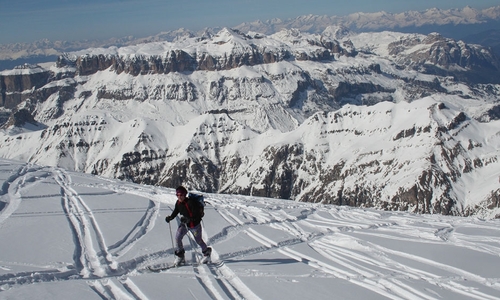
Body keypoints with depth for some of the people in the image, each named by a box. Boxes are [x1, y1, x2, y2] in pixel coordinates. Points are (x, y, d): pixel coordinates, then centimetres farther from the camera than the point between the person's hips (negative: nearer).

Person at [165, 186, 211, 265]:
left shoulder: (191, 202, -28)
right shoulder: (178, 203, -7)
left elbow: (196, 215, -30)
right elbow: (175, 212, 4)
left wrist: (187, 219, -43)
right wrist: (170, 217, -16)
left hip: (194, 224, -5)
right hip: (185, 223, 6)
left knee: (198, 241, 11)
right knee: (177, 237, -12)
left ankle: (207, 252, 41)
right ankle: (180, 256, 3)